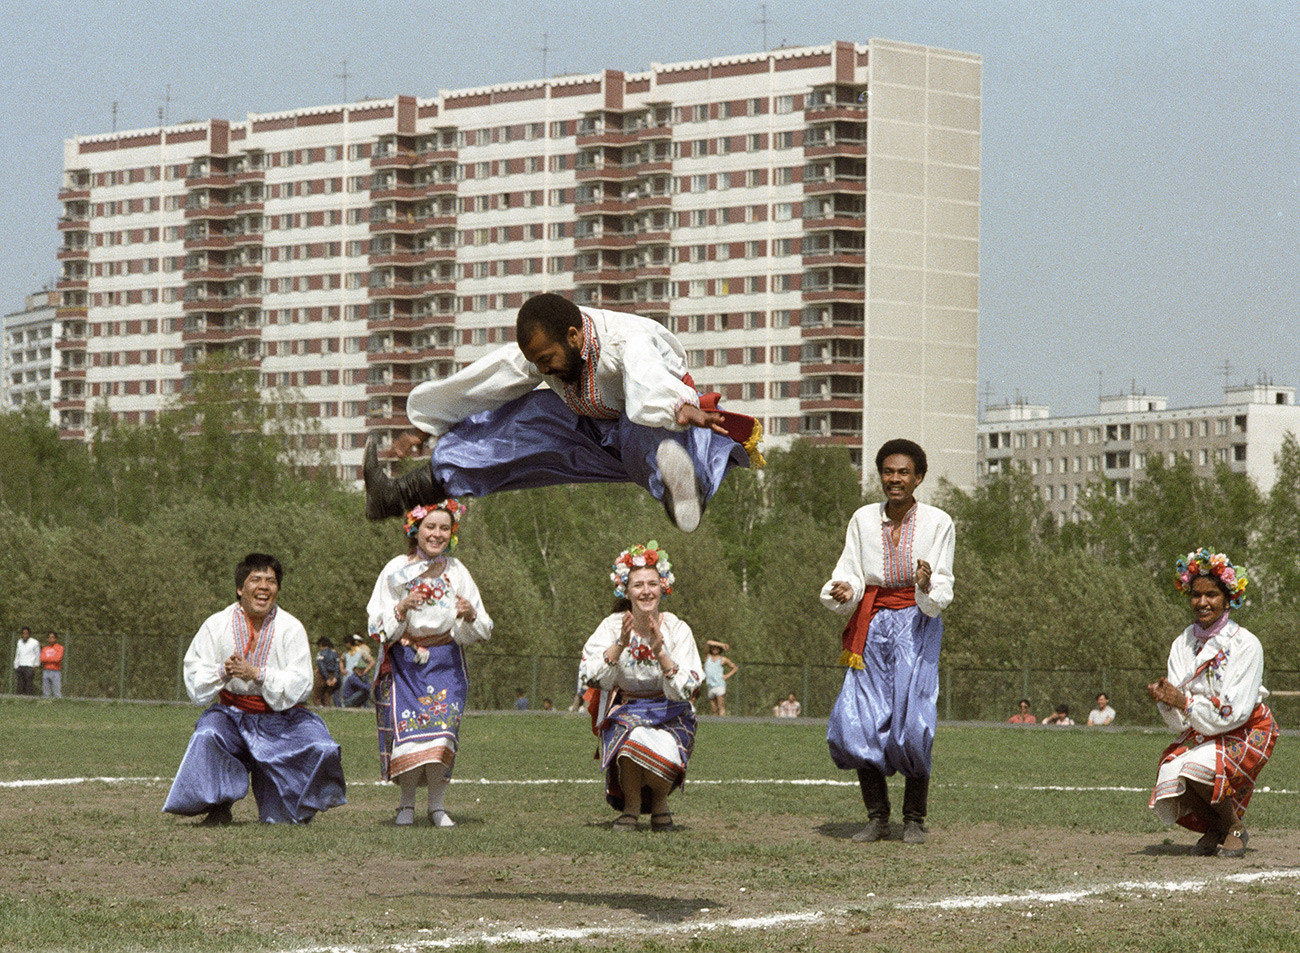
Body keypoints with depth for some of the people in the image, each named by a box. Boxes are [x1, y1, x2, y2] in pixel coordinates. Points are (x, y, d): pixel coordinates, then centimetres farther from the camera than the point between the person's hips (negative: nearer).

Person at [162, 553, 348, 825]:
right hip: (232, 715, 0)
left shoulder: (291, 628, -5)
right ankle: (218, 808, -5)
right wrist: (223, 672, -25)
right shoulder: (216, 625, -3)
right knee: (206, 737, -30)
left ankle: (289, 812, 8)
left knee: (322, 749, -21)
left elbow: (300, 687, -13)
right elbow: (194, 682, -4)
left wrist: (257, 674, -25)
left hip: (282, 717, 0)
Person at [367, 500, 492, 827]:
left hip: (444, 662, 1)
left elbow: (481, 633, 2)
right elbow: (378, 628, -6)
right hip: (403, 662, -1)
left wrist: (471, 615, -20)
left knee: (441, 727, -14)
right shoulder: (396, 570, -2)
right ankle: (406, 804, 4)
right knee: (406, 725, -12)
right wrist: (403, 607, -23)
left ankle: (437, 805, -2)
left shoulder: (456, 572, 1)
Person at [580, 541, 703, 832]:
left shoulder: (676, 629, -10)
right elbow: (594, 678, -18)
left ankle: (659, 802, 4)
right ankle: (630, 806, -8)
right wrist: (620, 644, -29)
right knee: (632, 738, -35)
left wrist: (660, 652, -30)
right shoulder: (613, 626, -7)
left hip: (669, 717, 0)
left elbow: (682, 690, -16)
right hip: (623, 714, 0)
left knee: (661, 756, -32)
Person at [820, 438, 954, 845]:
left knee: (912, 724, -13)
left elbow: (941, 593, -2)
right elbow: (850, 574, 6)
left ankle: (915, 819, 2)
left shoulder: (937, 523, -1)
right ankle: (877, 817, 8)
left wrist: (928, 587, -24)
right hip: (871, 627, 3)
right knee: (856, 724, -7)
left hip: (916, 626, -3)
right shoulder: (863, 520, 7)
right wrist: (842, 591, -17)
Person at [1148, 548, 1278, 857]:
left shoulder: (1245, 644, -13)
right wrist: (1165, 701, -24)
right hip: (1200, 736, 5)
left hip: (1245, 735, -5)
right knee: (1169, 779, -22)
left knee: (1198, 769, -33)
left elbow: (1235, 711, -19)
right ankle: (1214, 828, 7)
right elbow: (1179, 723, -2)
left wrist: (1184, 702, -24)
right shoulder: (1182, 645, 2)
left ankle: (1235, 827, -6)